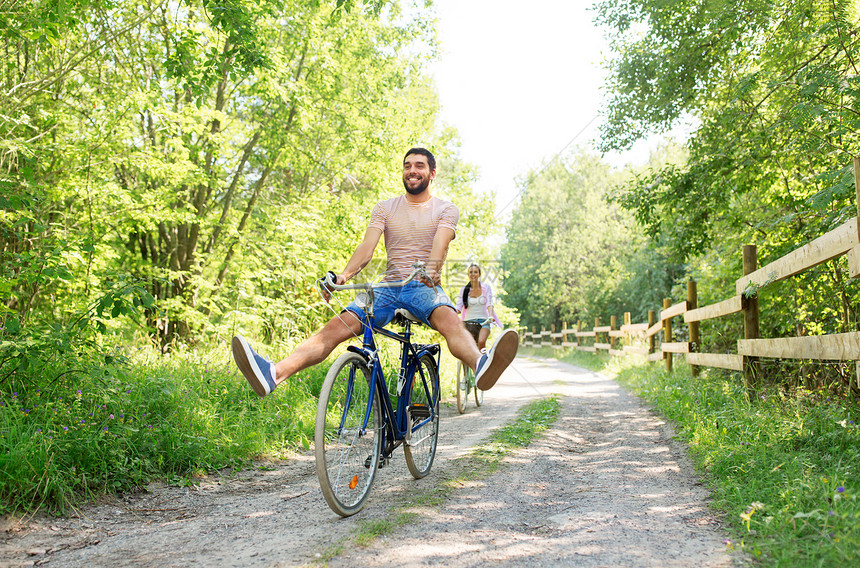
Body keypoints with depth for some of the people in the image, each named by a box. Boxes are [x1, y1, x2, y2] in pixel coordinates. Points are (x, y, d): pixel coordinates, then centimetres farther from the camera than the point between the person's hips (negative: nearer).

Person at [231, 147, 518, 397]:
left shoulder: (446, 209, 10)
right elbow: (367, 246, 1)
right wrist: (344, 275, -20)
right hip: (389, 285, 2)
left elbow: (440, 244, -11)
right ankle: (274, 373, -41)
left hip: (425, 287, -2)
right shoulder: (384, 208, 16)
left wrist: (431, 269, -34)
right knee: (337, 326, -21)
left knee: (449, 319, -37)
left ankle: (481, 366, -68)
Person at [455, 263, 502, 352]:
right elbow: (458, 307, 1)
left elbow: (489, 304, -6)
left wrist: (490, 316, -26)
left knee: (481, 342, -31)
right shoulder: (464, 290, 8)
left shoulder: (486, 287, 6)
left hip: (484, 322, -1)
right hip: (469, 322, 2)